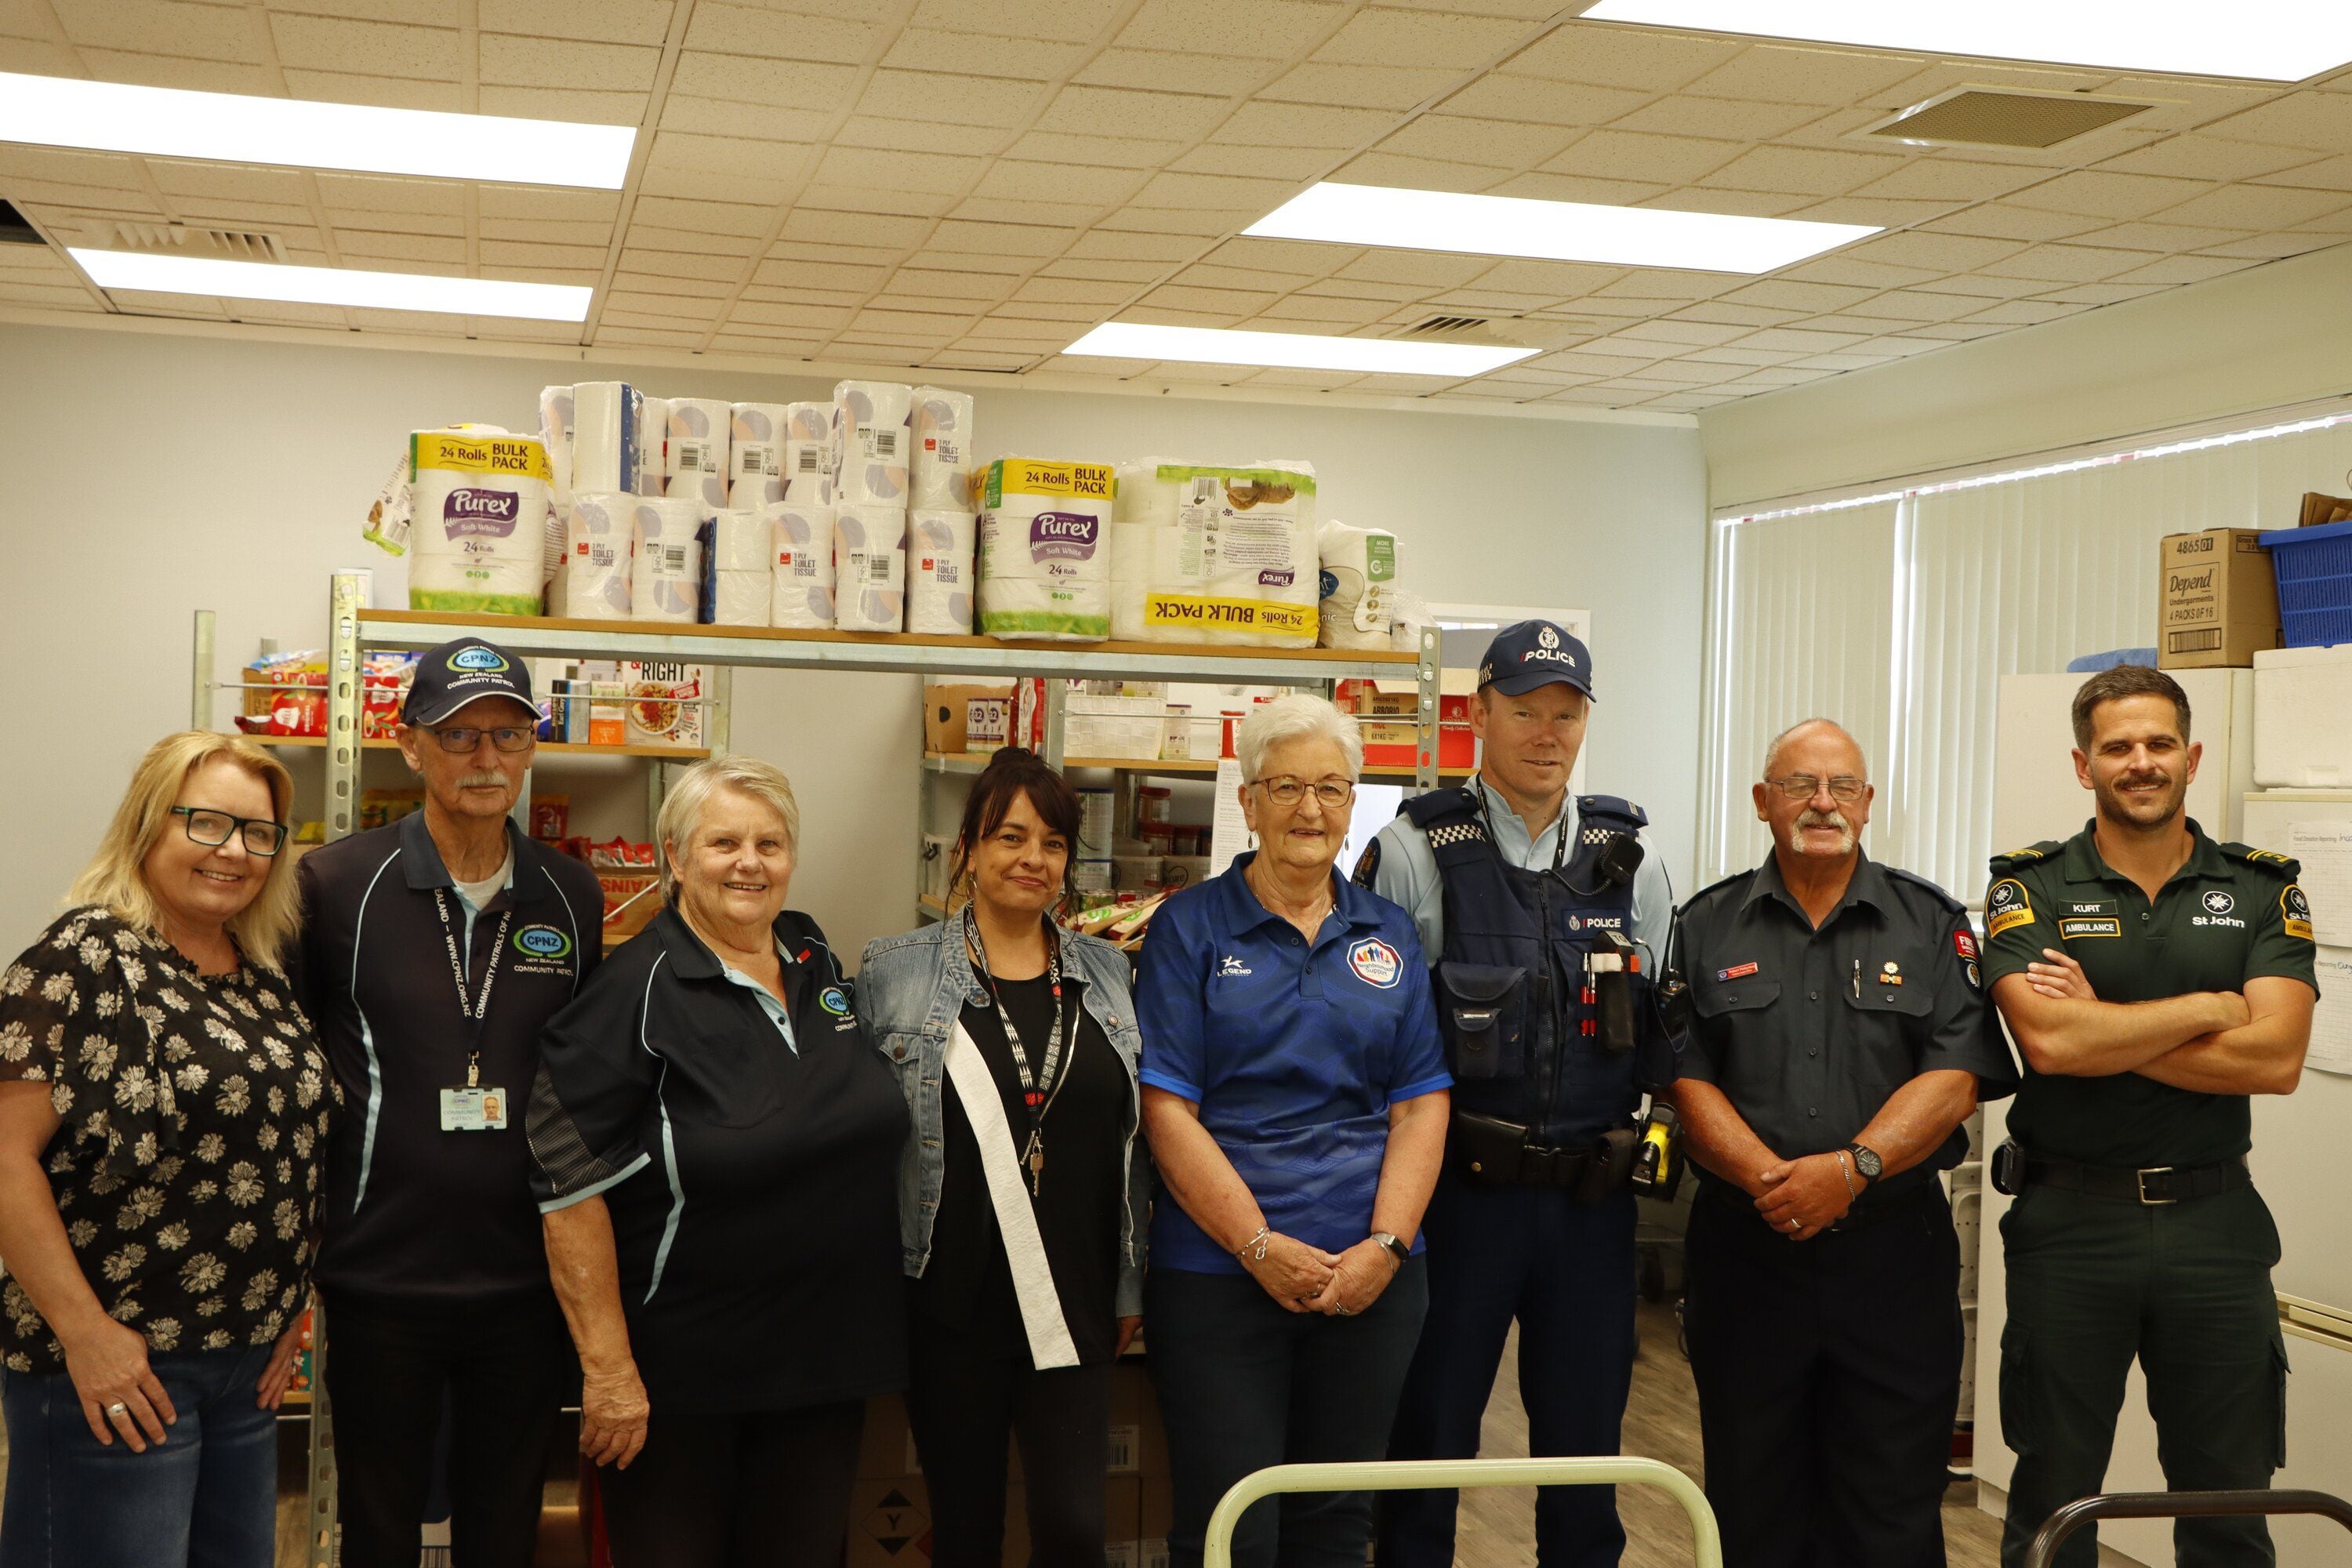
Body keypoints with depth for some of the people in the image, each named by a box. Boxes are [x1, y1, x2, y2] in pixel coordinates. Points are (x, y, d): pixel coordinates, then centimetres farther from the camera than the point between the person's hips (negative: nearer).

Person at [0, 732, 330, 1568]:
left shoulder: (264, 979, 11)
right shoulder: (83, 960, -11)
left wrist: (287, 1315, 12)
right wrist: (84, 1332, -19)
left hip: (249, 1367, 7)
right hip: (115, 1367, -7)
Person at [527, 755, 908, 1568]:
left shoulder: (818, 962, 6)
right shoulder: (639, 991, -13)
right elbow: (570, 1183, -17)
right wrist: (607, 1368, -19)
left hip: (828, 1355, 6)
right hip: (683, 1370, -6)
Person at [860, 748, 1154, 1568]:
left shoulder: (1106, 974, 8)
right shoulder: (895, 972, 0)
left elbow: (1132, 1141, 12)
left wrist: (1131, 1285, 10)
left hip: (1073, 1305, 2)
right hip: (952, 1302, -2)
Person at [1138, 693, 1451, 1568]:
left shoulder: (1388, 936, 11)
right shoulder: (1191, 928, 0)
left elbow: (1421, 1103, 6)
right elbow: (1167, 1108, -7)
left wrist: (1386, 1245, -8)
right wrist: (1264, 1248, -14)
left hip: (1371, 1279, 3)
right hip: (1219, 1270, -3)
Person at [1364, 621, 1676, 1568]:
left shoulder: (1631, 865, 8)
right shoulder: (1412, 854, -4)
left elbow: (1665, 1029, 16)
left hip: (1592, 1198, 3)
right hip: (1458, 1194, -3)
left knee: (1586, 1454, 11)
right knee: (1426, 1450, 5)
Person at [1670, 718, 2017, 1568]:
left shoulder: (1934, 923, 6)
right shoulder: (1709, 926, 7)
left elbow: (1958, 1076, -5)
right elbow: (1686, 1081, -1)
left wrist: (1852, 1168, -18)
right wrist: (1772, 1180, -17)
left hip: (1894, 1252, -1)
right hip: (1746, 1249, 1)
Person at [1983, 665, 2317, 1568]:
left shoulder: (2264, 892, 3)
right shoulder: (2029, 890, -1)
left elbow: (2276, 1058, -11)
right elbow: (2048, 1039, -18)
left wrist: (2101, 1029, -14)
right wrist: (2205, 1008, -10)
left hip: (2214, 1219, 1)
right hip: (2069, 1220, -1)